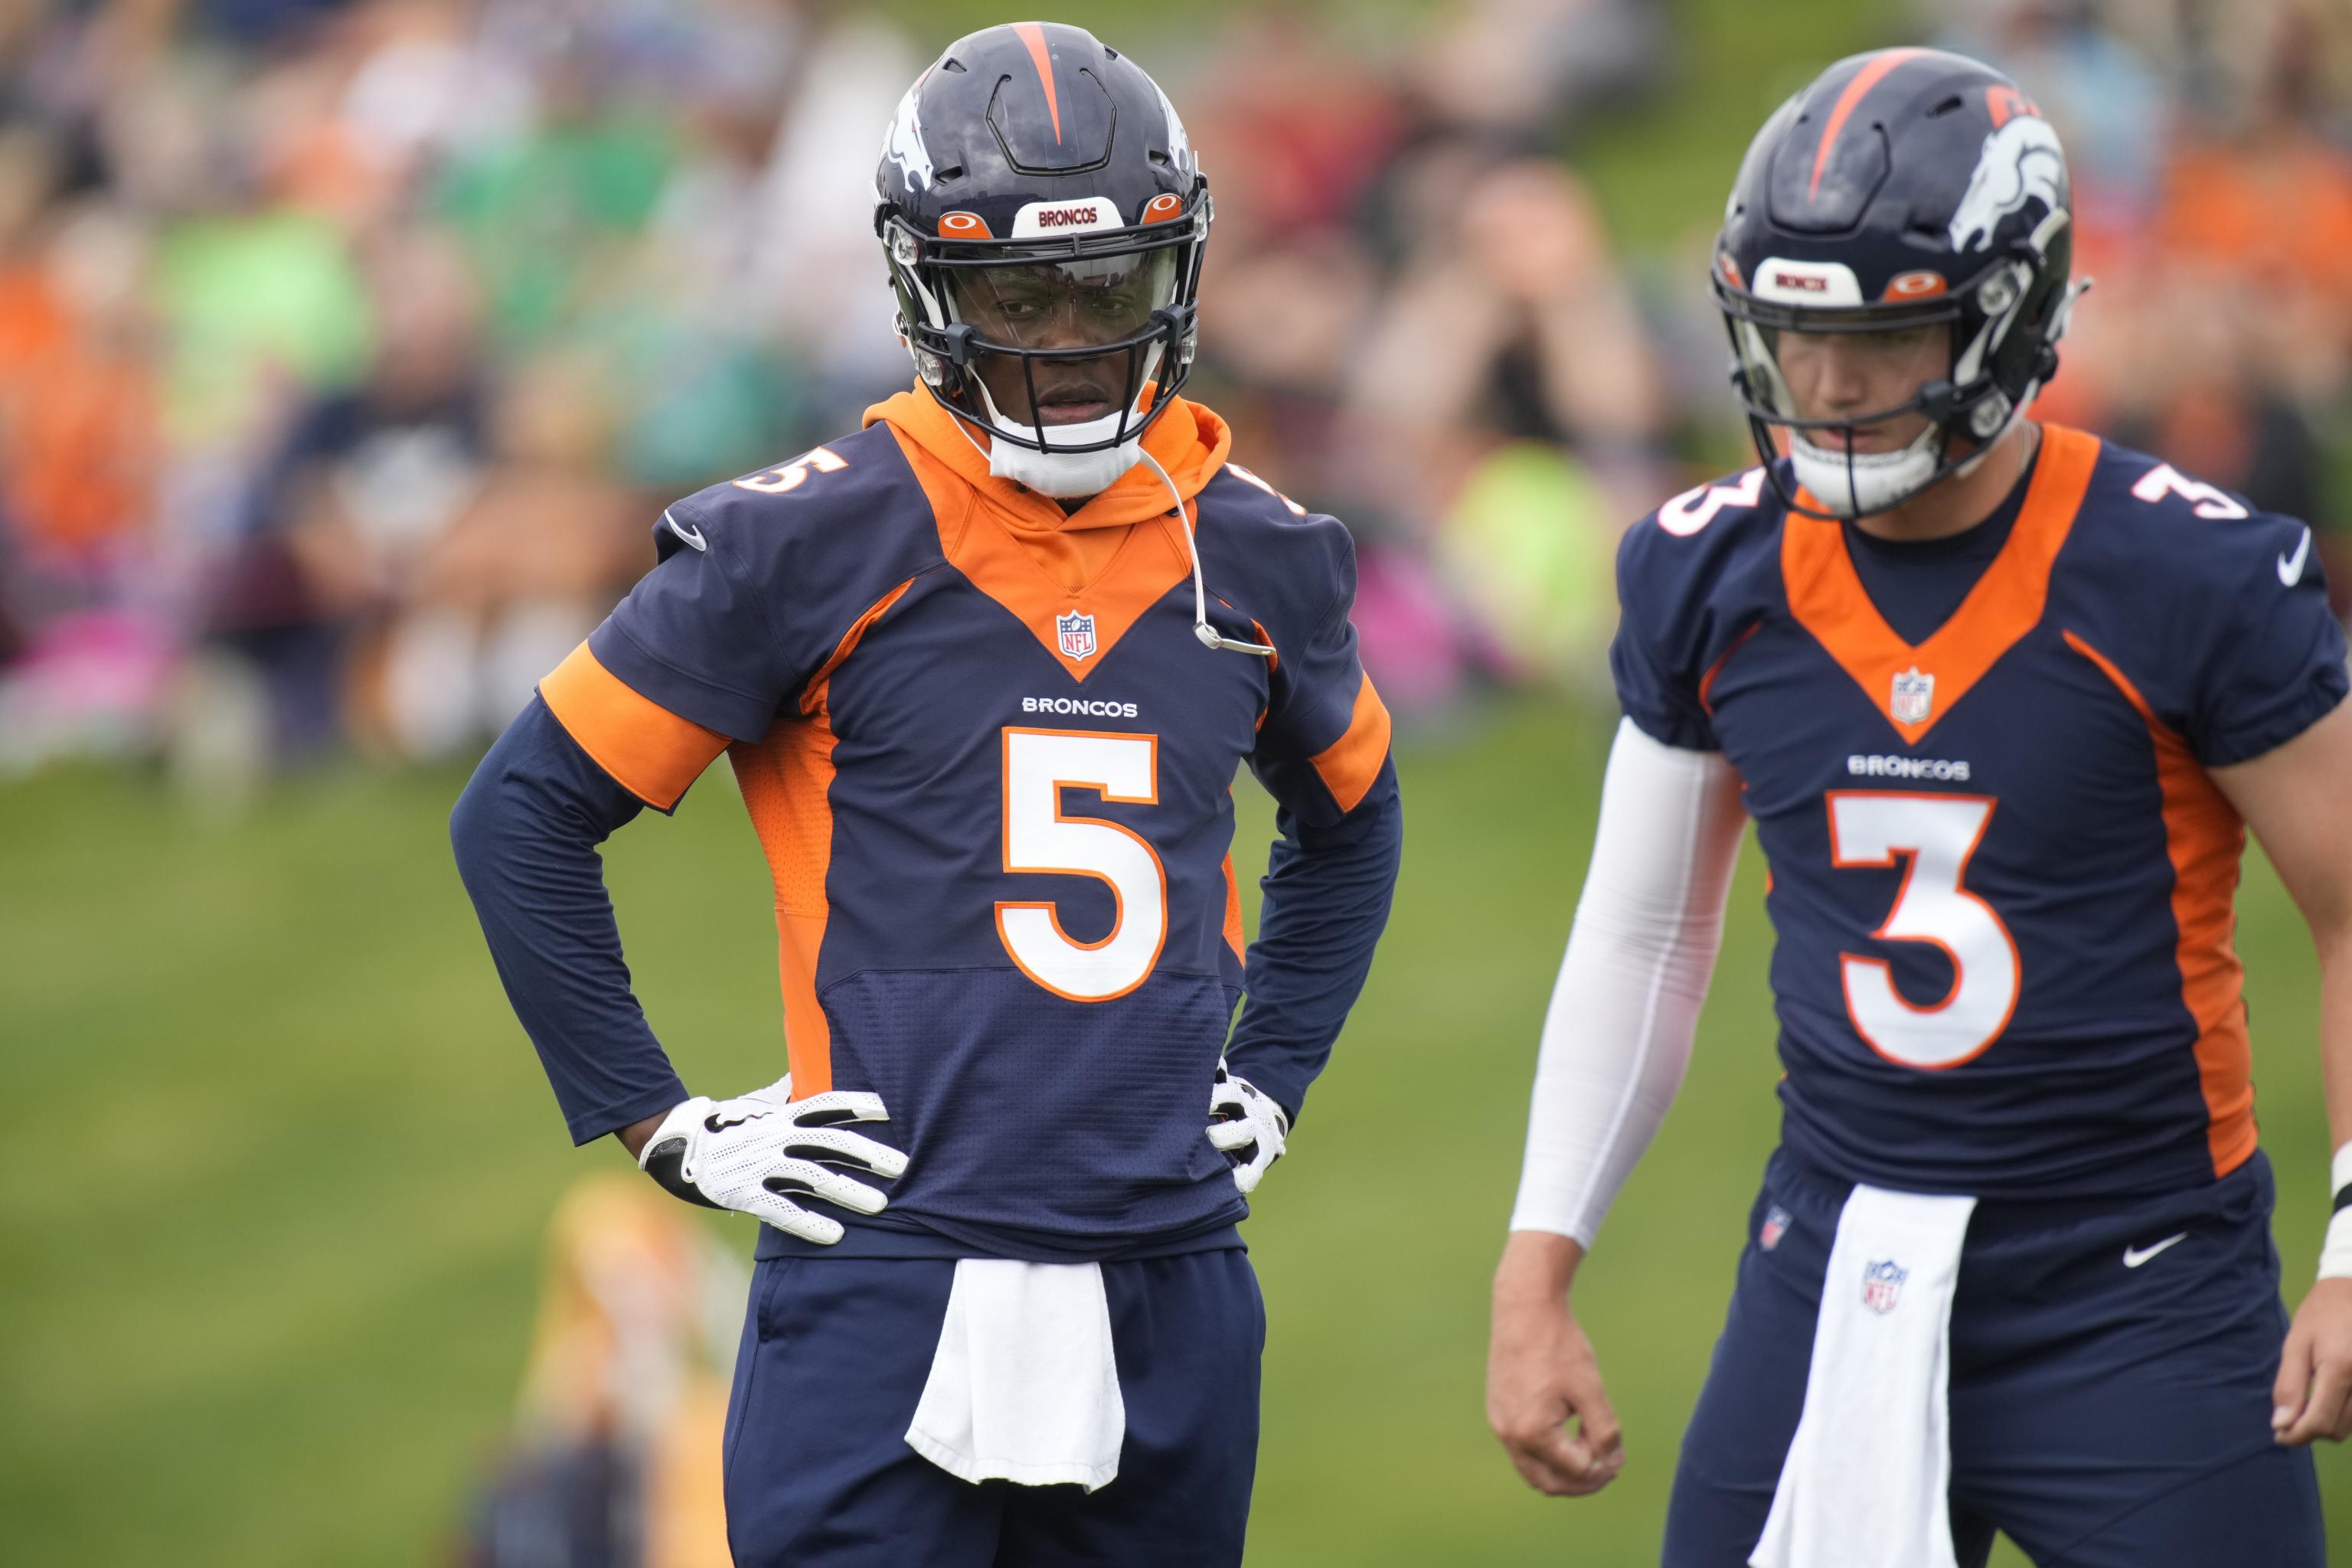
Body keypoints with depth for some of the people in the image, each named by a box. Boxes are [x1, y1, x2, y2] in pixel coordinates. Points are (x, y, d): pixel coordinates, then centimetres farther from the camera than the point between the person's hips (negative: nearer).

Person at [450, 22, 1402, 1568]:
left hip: (1167, 1297, 5)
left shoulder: (1254, 557, 9)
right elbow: (524, 816, 0)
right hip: (894, 1281, -4)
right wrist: (668, 1130, 0)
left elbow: (1350, 820, 30)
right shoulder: (808, 548, -5)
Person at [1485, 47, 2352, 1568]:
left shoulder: (2183, 579, -12)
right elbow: (1638, 937, 13)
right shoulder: (1713, 581, 2)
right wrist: (1535, 1280, 11)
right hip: (1841, 1268, 4)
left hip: (2139, 1295, -4)